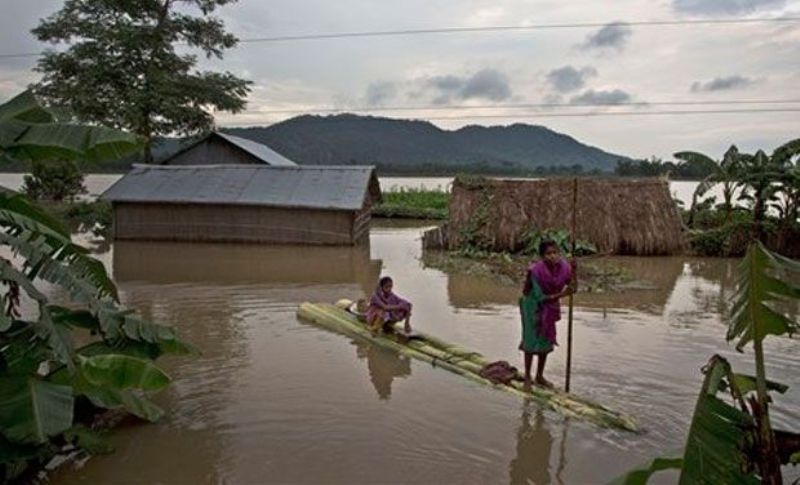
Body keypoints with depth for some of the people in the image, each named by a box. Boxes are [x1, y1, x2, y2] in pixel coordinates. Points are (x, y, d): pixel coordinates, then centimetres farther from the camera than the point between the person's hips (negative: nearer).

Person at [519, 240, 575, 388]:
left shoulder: (563, 267, -17)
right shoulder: (536, 271, -30)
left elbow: (572, 288, -11)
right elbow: (540, 297, -26)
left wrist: (573, 270, -21)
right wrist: (562, 294, -28)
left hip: (550, 307, 5)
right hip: (534, 306, -5)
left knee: (546, 341, 13)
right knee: (532, 341, 2)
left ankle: (539, 376, 29)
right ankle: (527, 377, 20)